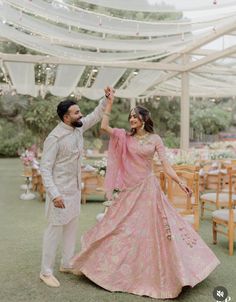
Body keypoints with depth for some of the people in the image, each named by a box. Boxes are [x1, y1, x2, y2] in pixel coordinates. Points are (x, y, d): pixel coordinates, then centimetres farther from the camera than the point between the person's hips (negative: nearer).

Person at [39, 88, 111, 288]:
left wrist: (106, 99, 1)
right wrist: (54, 194, -27)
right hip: (60, 192, -8)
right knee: (55, 229, 1)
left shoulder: (78, 128, 2)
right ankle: (46, 272, 15)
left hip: (75, 190, 8)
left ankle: (67, 264, 32)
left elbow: (96, 116, 16)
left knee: (72, 227, 16)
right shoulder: (55, 138, -20)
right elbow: (45, 168, -20)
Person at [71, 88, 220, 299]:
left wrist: (181, 183, -13)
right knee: (122, 228, 9)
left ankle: (154, 274, 19)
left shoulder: (155, 139, 0)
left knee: (150, 229, 2)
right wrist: (109, 102, -5)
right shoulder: (126, 137, 4)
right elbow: (104, 127, -6)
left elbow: (165, 164, -3)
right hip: (129, 189, 2)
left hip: (148, 187, -2)